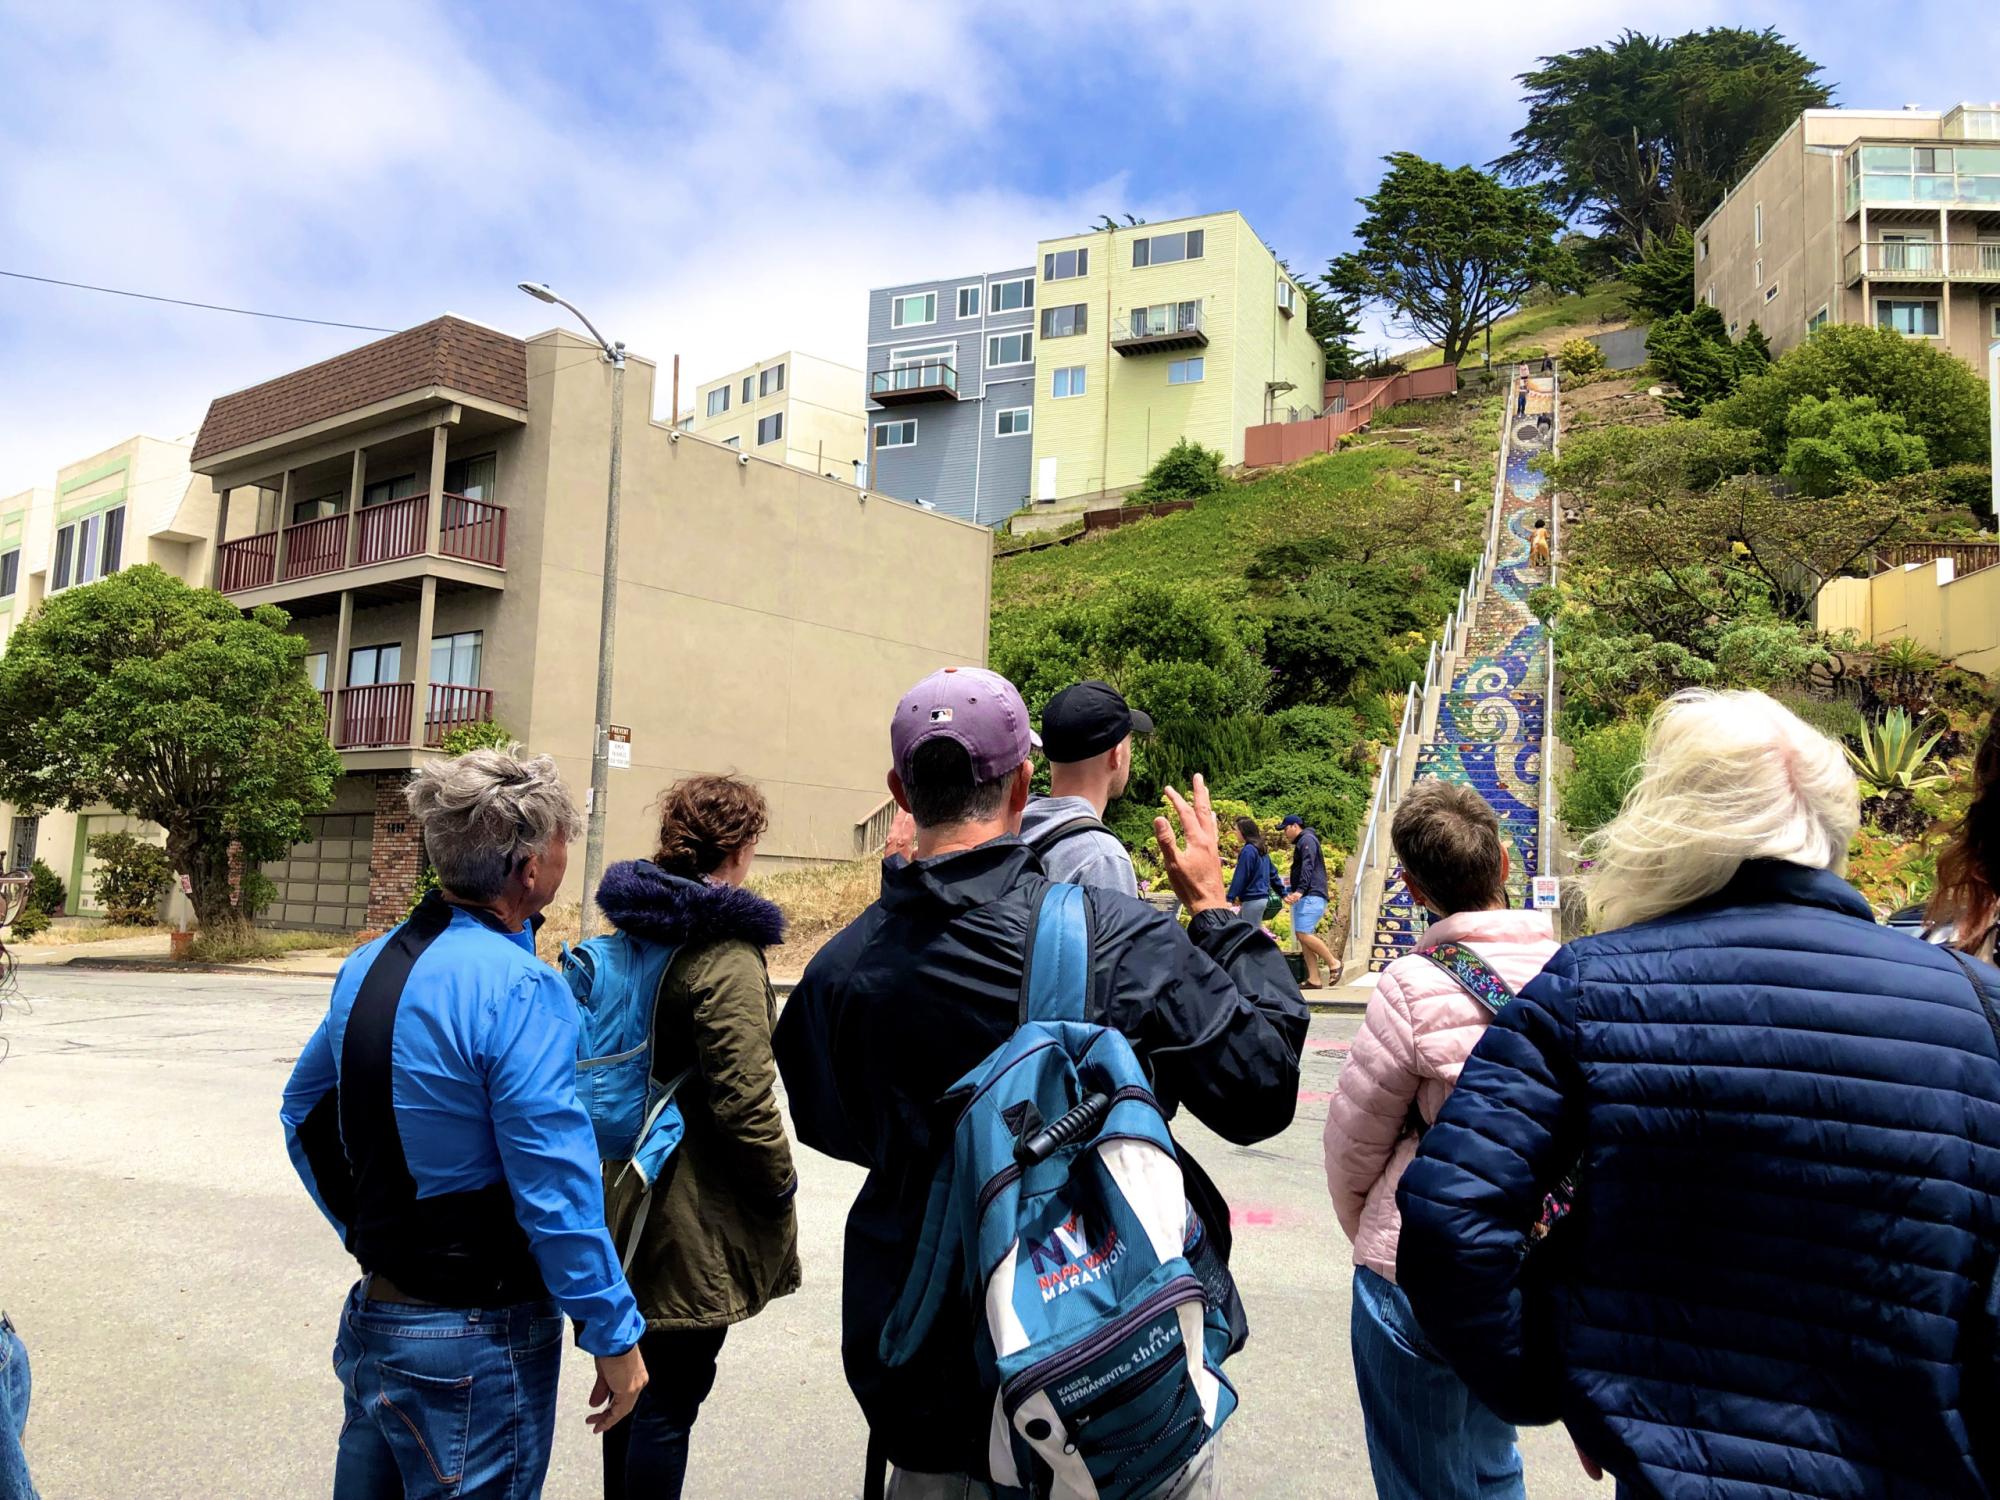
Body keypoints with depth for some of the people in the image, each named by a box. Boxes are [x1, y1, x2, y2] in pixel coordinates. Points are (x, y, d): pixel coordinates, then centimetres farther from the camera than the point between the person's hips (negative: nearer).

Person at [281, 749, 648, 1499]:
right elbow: (555, 1188, -24)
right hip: (478, 1340, -8)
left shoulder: (370, 964, 3)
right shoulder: (518, 988, -23)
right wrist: (614, 1335, -14)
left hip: (372, 1317, 8)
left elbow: (303, 1115, 15)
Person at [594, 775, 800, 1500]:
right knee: (670, 1394, 3)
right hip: (693, 1219, -9)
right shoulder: (725, 954, -20)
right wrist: (779, 1186, -8)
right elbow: (742, 1099, -22)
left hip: (629, 1193, 9)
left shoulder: (636, 930, 6)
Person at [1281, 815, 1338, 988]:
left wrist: (1300, 890, -29)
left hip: (1311, 896, -10)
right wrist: (1291, 894, 37)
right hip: (1304, 897, 10)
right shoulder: (1300, 843, 25)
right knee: (1302, 936, 3)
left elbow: (1307, 867, -19)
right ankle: (1314, 980, 1)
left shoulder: (1307, 840, -6)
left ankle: (1333, 963, -5)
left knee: (1304, 934, -18)